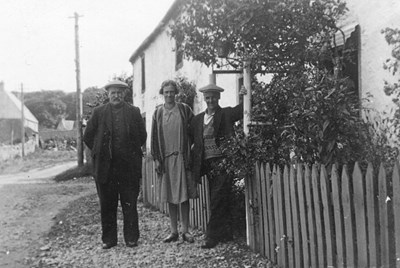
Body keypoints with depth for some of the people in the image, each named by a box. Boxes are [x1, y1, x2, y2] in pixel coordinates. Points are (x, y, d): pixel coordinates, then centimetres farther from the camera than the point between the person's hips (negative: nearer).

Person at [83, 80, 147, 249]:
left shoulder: (134, 112, 5)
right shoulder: (99, 112, 5)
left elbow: (142, 136, 10)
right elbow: (88, 137, 10)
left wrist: (132, 152, 7)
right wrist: (99, 152, 6)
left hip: (129, 166, -1)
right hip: (105, 166, 1)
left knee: (130, 205, 4)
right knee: (107, 205, 6)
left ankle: (131, 238, 13)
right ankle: (108, 239, 16)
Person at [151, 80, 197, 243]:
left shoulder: (184, 109, 2)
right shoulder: (158, 112, 6)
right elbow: (154, 137, 6)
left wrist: (188, 151, 1)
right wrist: (156, 159, 0)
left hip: (182, 158, -2)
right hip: (165, 159, 2)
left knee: (184, 196, 1)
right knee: (170, 197, 7)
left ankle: (185, 231, 9)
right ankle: (174, 231, 14)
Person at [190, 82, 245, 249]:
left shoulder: (226, 114, 1)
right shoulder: (198, 119, 13)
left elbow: (243, 110, -9)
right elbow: (192, 140, 15)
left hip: (222, 162, -5)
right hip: (207, 164, 5)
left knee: (218, 200, -7)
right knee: (219, 202, 11)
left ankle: (213, 236, -1)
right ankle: (226, 234, 21)